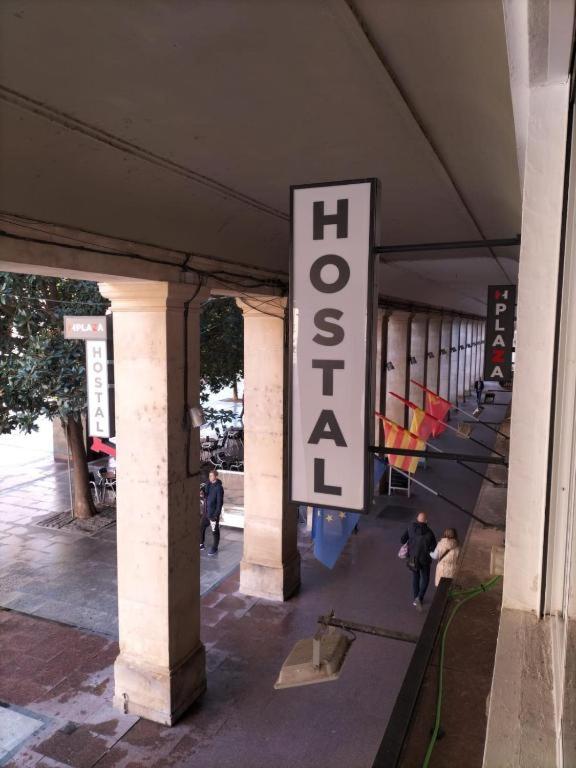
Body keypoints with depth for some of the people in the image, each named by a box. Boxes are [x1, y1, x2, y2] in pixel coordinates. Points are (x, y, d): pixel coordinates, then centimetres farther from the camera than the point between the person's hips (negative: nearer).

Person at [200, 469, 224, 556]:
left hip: (213, 513, -7)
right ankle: (201, 544, 32)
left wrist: (216, 514, -17)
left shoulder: (219, 487, -16)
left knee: (215, 531, 6)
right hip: (206, 512, 7)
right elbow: (205, 495, 12)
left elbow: (220, 502, -16)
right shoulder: (208, 484, 4)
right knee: (201, 528, 15)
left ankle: (214, 548, 19)